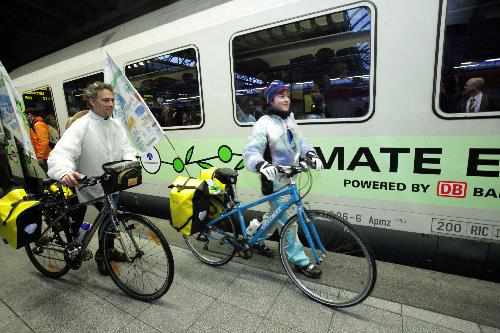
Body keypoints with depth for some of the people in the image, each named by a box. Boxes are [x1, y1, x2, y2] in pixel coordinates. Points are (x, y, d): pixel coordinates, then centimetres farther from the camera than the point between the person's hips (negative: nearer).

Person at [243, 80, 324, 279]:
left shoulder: (289, 120, 10)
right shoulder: (264, 124, -15)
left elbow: (300, 142, 8)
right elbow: (251, 152, -23)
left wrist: (311, 155, -11)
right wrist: (263, 166, -43)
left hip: (289, 178, 9)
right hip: (274, 181, -8)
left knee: (276, 214, 23)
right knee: (287, 220, 1)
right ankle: (300, 261, 17)